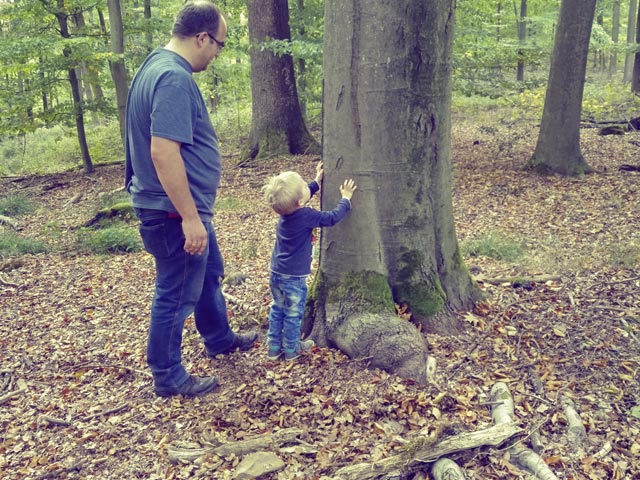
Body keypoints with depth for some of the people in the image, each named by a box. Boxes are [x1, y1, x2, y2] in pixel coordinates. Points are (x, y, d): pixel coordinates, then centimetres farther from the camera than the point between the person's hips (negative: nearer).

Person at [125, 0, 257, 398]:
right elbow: (163, 152, -31)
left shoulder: (161, 65, 10)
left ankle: (220, 339, 46)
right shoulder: (174, 78, -24)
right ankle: (168, 377, 21)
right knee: (177, 295, 4)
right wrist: (190, 217, -27)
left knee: (209, 274, 26)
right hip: (176, 212, -11)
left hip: (187, 207, 11)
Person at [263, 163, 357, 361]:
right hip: (294, 277, -7)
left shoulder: (286, 209, -2)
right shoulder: (306, 216, -23)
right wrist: (346, 198, 0)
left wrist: (317, 181, 24)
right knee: (293, 314, 10)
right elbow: (332, 218, -13)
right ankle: (291, 349, 24)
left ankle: (274, 347, 28)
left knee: (277, 309, 19)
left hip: (276, 273, 7)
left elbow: (303, 195, 19)